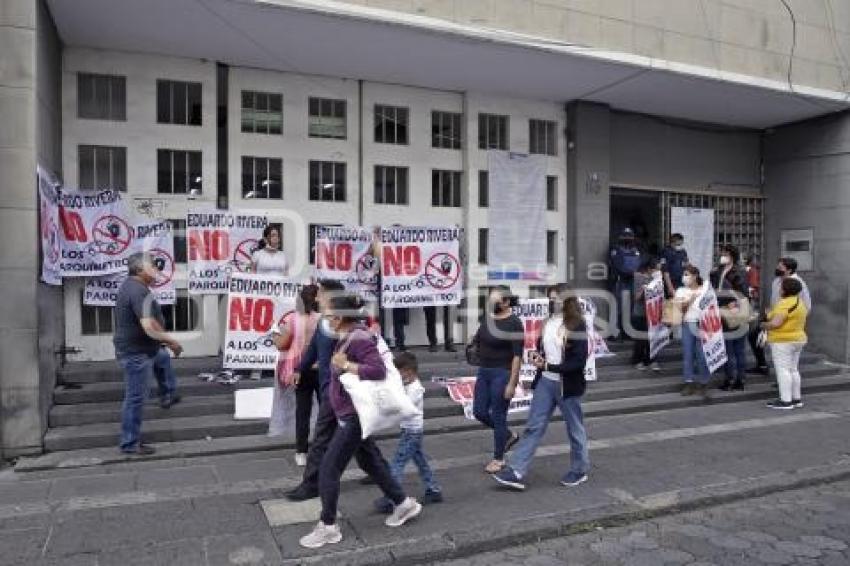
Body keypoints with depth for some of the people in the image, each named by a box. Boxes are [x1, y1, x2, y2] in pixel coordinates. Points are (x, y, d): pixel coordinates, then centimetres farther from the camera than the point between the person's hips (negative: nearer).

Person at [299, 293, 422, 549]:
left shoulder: (359, 339, -23)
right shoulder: (348, 337, 6)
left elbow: (379, 370, -30)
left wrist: (345, 365, -27)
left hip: (354, 417, -10)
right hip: (351, 415, 10)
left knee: (328, 469, -1)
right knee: (370, 462, 20)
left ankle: (328, 527, 13)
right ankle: (404, 504, 33)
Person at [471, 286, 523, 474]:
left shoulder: (514, 324, -15)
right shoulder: (487, 316, 5)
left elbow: (517, 355, -17)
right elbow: (478, 340, 22)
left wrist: (512, 383, -19)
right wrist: (475, 339, 0)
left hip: (502, 373, -7)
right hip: (484, 371, 8)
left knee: (498, 416, 3)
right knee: (479, 412, 11)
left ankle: (498, 458, 20)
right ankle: (508, 436, 35)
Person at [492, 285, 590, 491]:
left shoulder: (577, 325, -14)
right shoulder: (549, 322, 5)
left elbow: (579, 361, -18)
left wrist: (549, 366, -22)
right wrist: (538, 355, -4)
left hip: (567, 385, -6)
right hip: (545, 381, 6)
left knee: (575, 429, 13)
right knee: (533, 427, 5)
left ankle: (580, 470, 33)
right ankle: (516, 472, 6)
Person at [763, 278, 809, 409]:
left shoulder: (785, 304, -19)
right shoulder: (800, 302, 13)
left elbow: (775, 323, -26)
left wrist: (764, 325, -7)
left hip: (783, 341, -10)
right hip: (798, 338, 10)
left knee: (783, 370, -6)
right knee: (793, 370, 14)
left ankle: (786, 401, -6)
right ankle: (796, 399, 19)